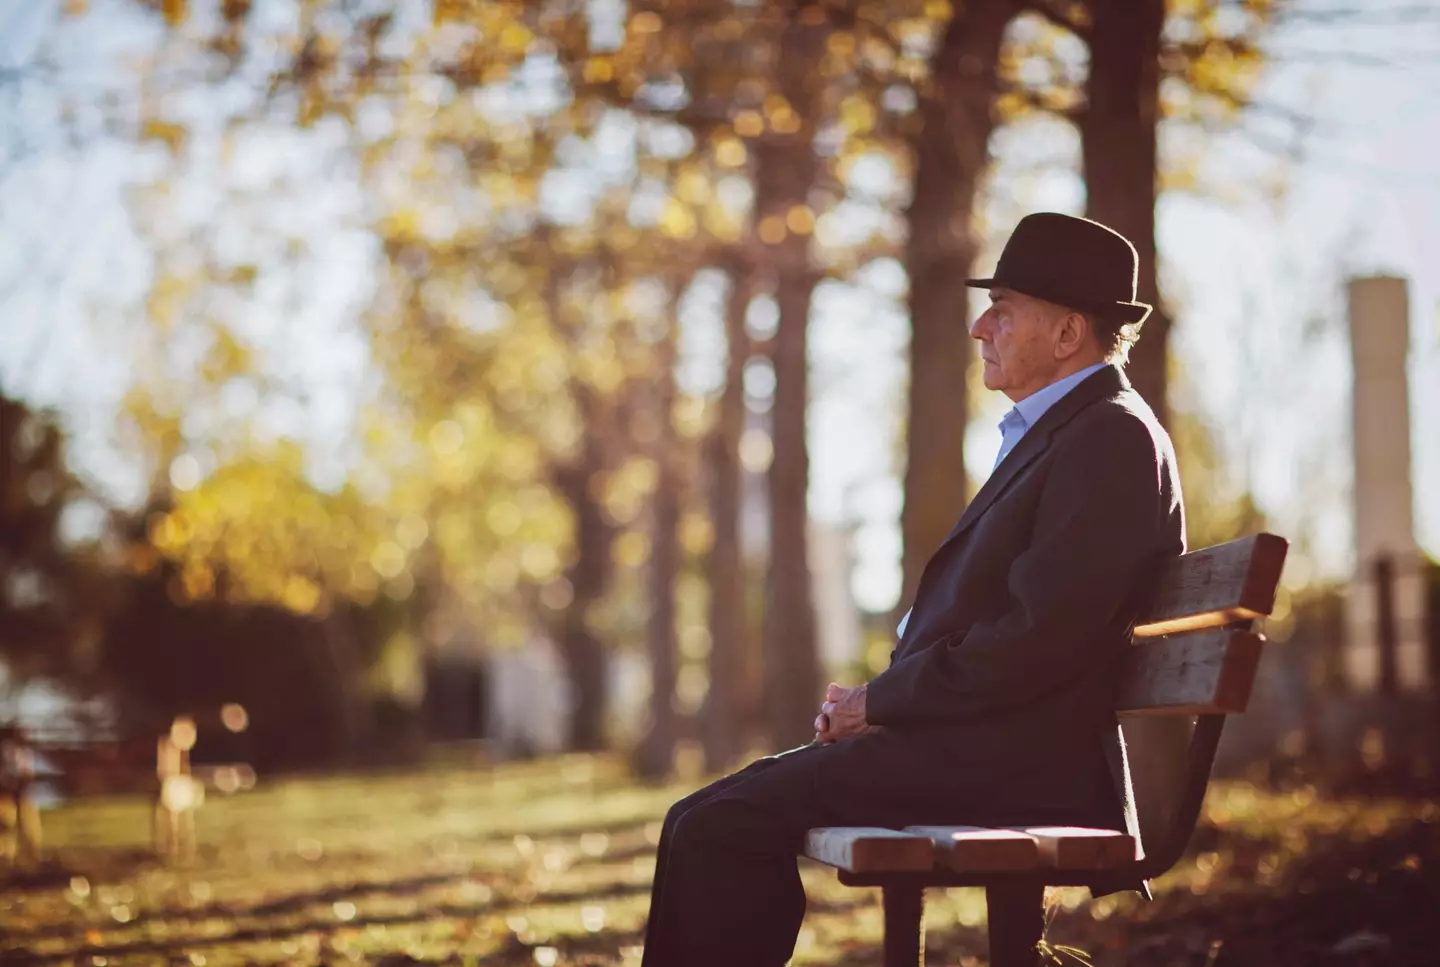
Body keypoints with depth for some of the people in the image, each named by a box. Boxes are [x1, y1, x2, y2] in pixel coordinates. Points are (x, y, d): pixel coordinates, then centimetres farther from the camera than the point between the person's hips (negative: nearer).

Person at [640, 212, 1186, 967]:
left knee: (722, 826, -18)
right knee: (708, 821, 3)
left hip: (1013, 763, -10)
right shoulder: (1055, 430, 21)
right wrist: (876, 700, 4)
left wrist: (879, 702, -10)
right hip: (973, 742, 10)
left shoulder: (1111, 439, -11)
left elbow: (1033, 641, -20)